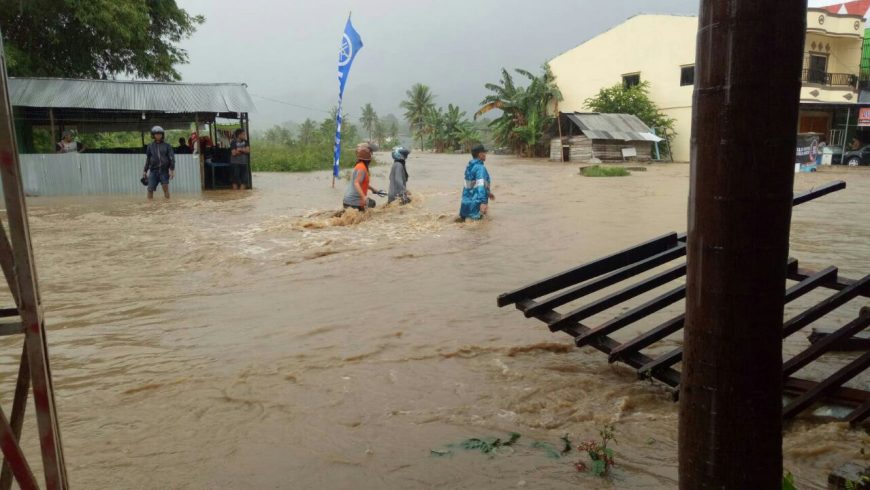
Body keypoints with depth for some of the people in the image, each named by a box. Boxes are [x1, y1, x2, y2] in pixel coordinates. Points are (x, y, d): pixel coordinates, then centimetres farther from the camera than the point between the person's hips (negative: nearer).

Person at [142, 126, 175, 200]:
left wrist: (172, 169, -12)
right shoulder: (150, 146, 10)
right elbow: (148, 159, 16)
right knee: (150, 189, -3)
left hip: (164, 170, -2)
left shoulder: (167, 146, 4)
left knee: (165, 188, -12)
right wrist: (145, 171, 14)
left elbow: (172, 158, -1)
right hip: (153, 170, 2)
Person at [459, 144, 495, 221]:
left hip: (467, 198, 8)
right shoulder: (480, 168, -17)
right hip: (476, 202, -8)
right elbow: (480, 186, -29)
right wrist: (483, 202, -37)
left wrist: (488, 193, 30)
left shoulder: (470, 166, 10)